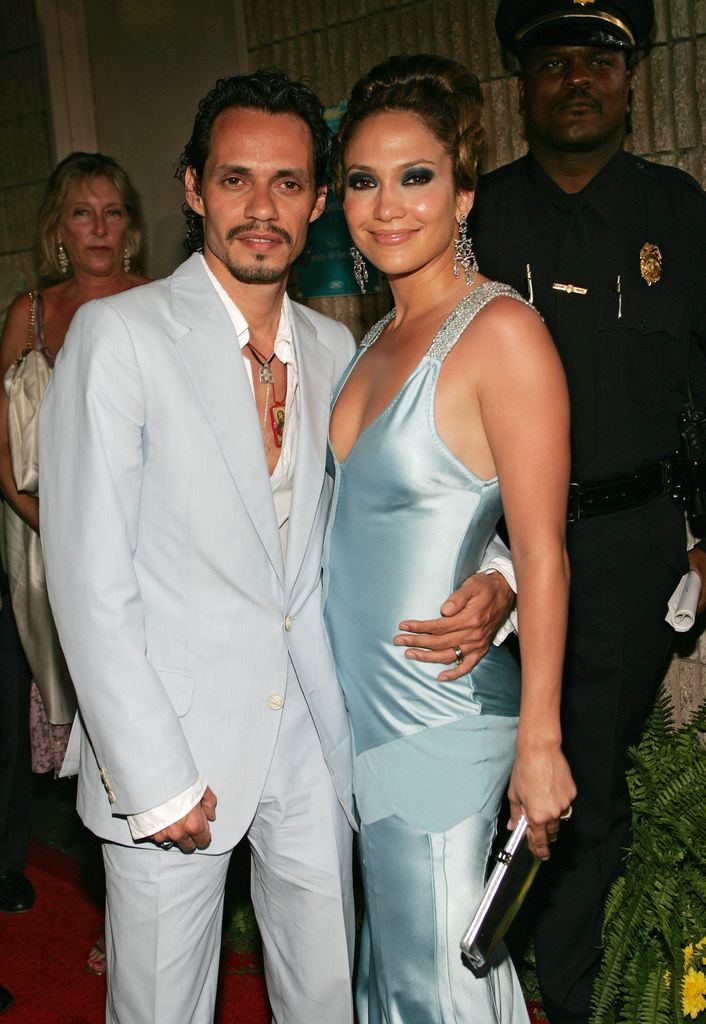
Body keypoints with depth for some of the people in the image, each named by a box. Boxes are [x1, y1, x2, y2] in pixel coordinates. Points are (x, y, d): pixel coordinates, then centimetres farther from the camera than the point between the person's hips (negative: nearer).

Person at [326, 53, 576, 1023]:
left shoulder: (501, 329, -16)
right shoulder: (378, 337, 8)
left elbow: (542, 550, -16)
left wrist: (538, 743, -16)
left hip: (439, 712, -7)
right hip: (358, 692, 7)